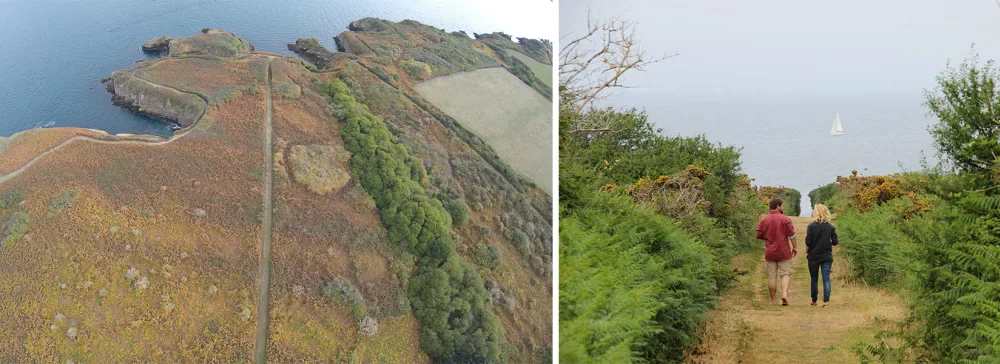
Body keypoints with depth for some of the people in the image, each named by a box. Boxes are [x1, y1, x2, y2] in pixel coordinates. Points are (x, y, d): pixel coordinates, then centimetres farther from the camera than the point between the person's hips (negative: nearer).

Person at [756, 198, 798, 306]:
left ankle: (773, 300, 9)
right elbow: (792, 235, -8)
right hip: (784, 252, -2)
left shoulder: (763, 220, 3)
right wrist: (795, 247, 1)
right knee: (786, 274, 3)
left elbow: (759, 235, 5)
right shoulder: (785, 219, -7)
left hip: (769, 253, 3)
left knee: (772, 276, 6)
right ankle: (784, 293, -18)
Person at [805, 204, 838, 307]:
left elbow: (808, 242, -12)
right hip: (827, 256, 1)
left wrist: (807, 252, 5)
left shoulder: (811, 226, -9)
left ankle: (814, 301, 18)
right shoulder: (831, 227, -3)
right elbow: (835, 242, -2)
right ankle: (826, 300, -8)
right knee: (826, 279, 1)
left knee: (813, 279, 11)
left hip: (813, 256, -1)